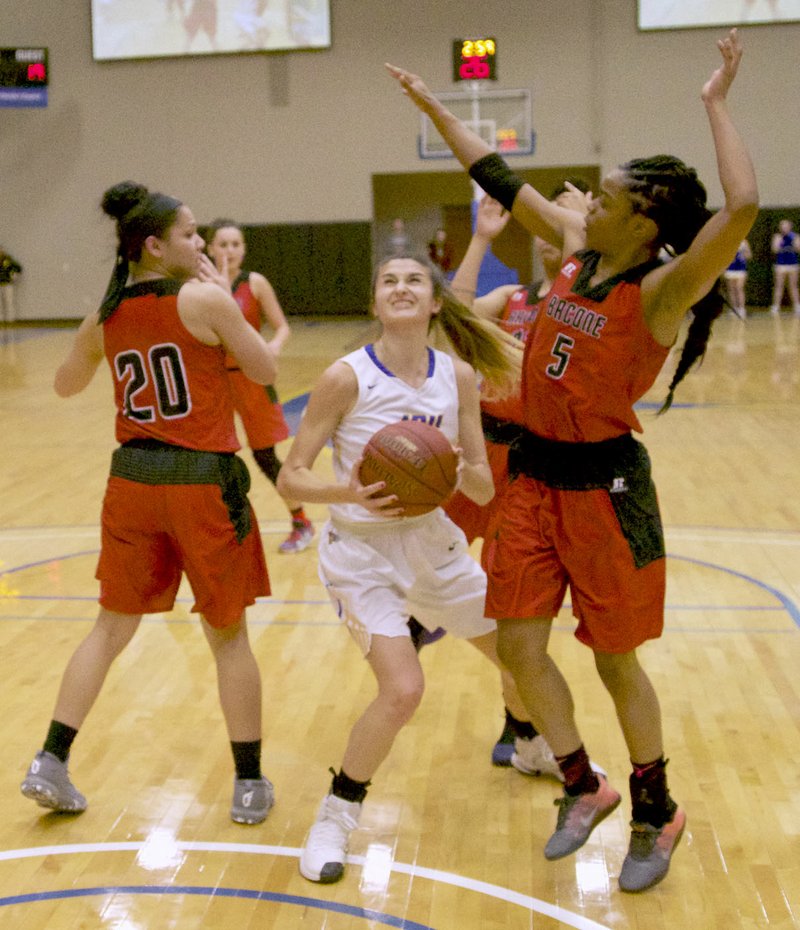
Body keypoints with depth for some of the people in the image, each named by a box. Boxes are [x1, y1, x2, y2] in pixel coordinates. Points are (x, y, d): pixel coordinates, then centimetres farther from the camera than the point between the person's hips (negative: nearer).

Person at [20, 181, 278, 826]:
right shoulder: (206, 299, -12)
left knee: (112, 627, 19)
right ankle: (250, 784, 18)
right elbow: (265, 370, -1)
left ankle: (51, 763, 18)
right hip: (203, 482, -4)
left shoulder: (104, 319, 4)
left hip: (133, 480, 5)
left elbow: (66, 386, 21)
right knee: (229, 635, 10)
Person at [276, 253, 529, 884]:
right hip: (362, 553, -5)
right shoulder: (347, 377, -16)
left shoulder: (458, 376, -4)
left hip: (431, 541, 5)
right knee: (403, 690, -22)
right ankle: (336, 818, 3)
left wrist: (455, 466, -23)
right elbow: (291, 478, -13)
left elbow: (484, 490, -2)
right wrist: (350, 493, -31)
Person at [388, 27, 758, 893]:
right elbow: (502, 180, 10)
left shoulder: (660, 291, -18)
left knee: (614, 660, 6)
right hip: (534, 473, 7)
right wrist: (432, 106, 14)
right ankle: (584, 787, 29)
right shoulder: (577, 247, 2)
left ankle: (656, 811, 30)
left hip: (604, 484, -6)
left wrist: (716, 103, -23)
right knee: (518, 645, 8)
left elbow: (742, 208, -34)